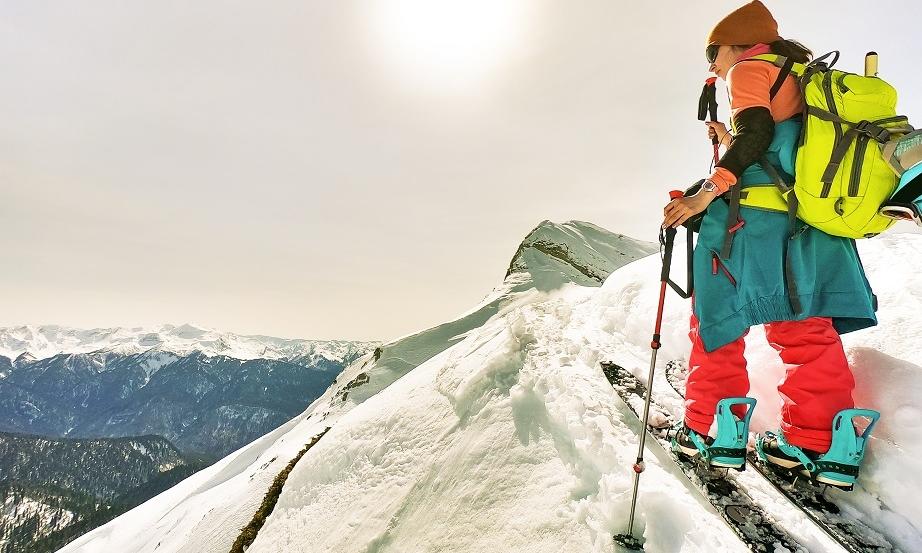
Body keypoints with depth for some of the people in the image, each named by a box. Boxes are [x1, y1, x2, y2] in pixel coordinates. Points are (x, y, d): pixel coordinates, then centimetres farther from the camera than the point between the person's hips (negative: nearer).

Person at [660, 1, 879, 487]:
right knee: (807, 325, 6)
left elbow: (756, 133, -13)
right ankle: (816, 441, 5)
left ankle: (709, 430, -1)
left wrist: (710, 189, -21)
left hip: (754, 210, -8)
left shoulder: (750, 69, 5)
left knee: (717, 316, -4)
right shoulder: (798, 76, 30)